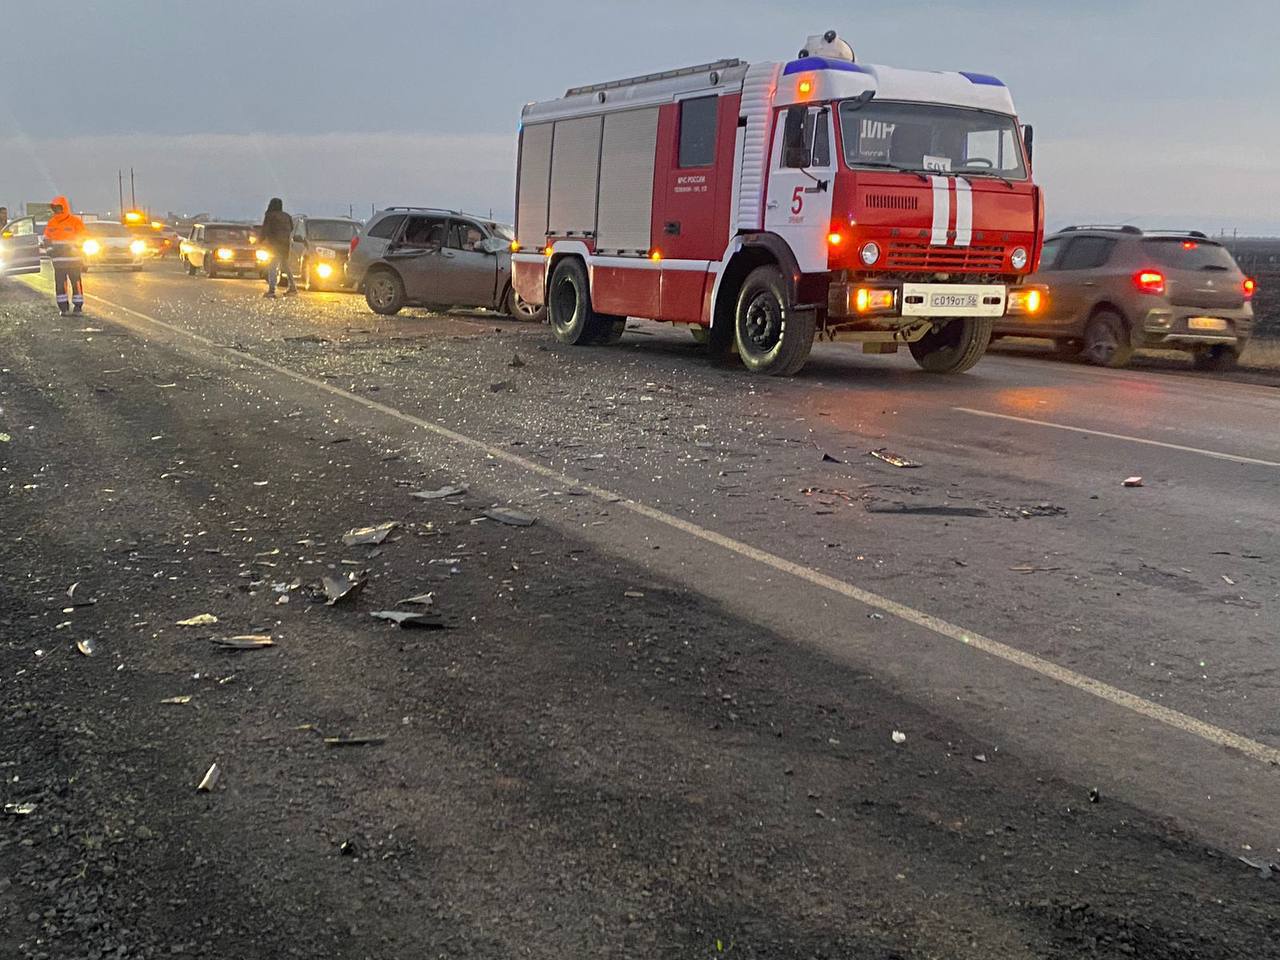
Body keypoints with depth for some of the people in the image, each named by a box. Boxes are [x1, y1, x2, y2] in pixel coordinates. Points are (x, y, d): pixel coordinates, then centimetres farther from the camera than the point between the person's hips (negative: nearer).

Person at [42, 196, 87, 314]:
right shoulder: (51, 223, 11)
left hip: (73, 259, -4)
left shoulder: (76, 221, -3)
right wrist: (51, 250, 2)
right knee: (60, 284, 4)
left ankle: (78, 305, 5)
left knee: (76, 282, -2)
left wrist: (71, 248, -16)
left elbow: (81, 240, -3)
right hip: (58, 260, 4)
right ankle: (62, 307, 10)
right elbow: (47, 239, 19)